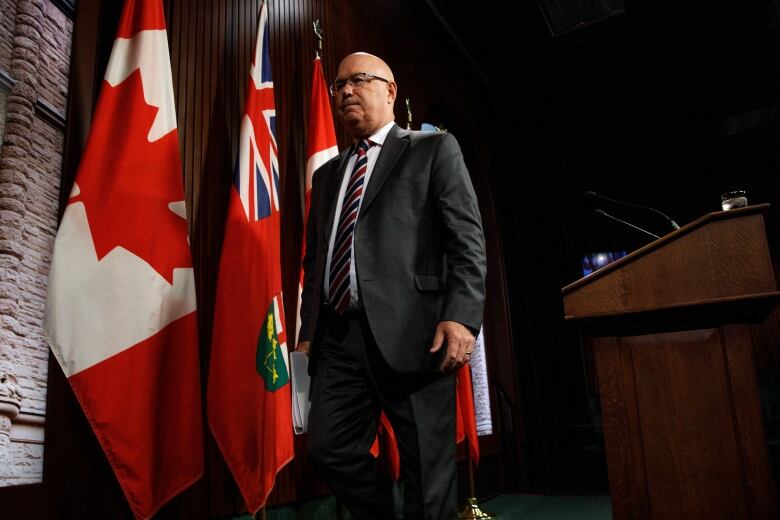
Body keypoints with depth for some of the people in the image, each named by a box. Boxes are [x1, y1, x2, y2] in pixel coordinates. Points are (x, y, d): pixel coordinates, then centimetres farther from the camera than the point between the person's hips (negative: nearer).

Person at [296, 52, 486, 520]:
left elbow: (468, 240, -3)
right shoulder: (327, 174, 24)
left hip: (411, 333, -5)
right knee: (330, 449, 6)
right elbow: (314, 259, 21)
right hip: (339, 336, 6)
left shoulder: (435, 149, 7)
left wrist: (461, 317, -16)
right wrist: (307, 333, 12)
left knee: (427, 467, 1)